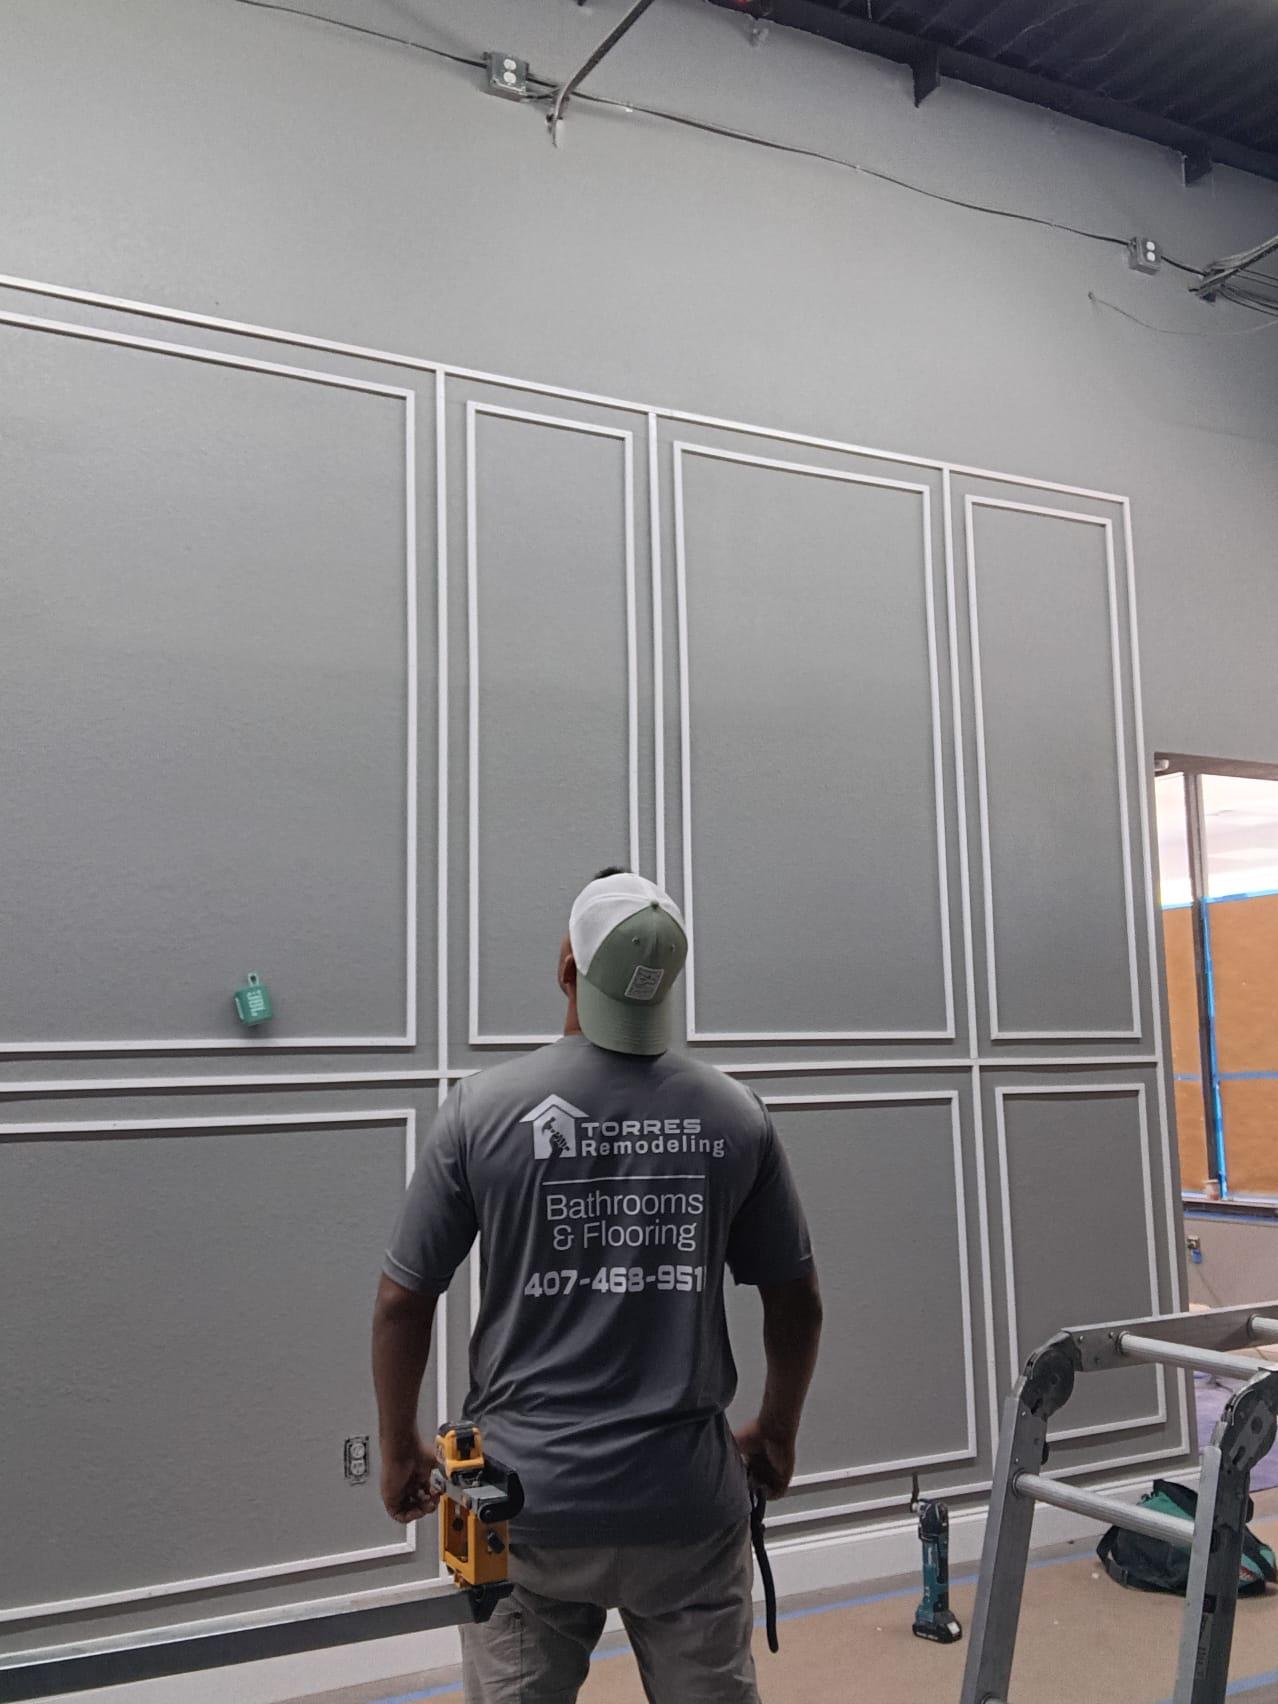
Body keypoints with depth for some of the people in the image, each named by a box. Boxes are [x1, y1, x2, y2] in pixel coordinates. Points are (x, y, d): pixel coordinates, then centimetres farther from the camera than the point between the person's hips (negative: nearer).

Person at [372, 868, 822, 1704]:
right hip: (689, 1498, 1)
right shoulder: (734, 1114, -3)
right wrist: (777, 1433, 21)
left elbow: (403, 1301, -3)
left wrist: (400, 1450, 12)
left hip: (526, 1499, -1)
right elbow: (797, 1301, 5)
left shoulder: (484, 1106, -8)